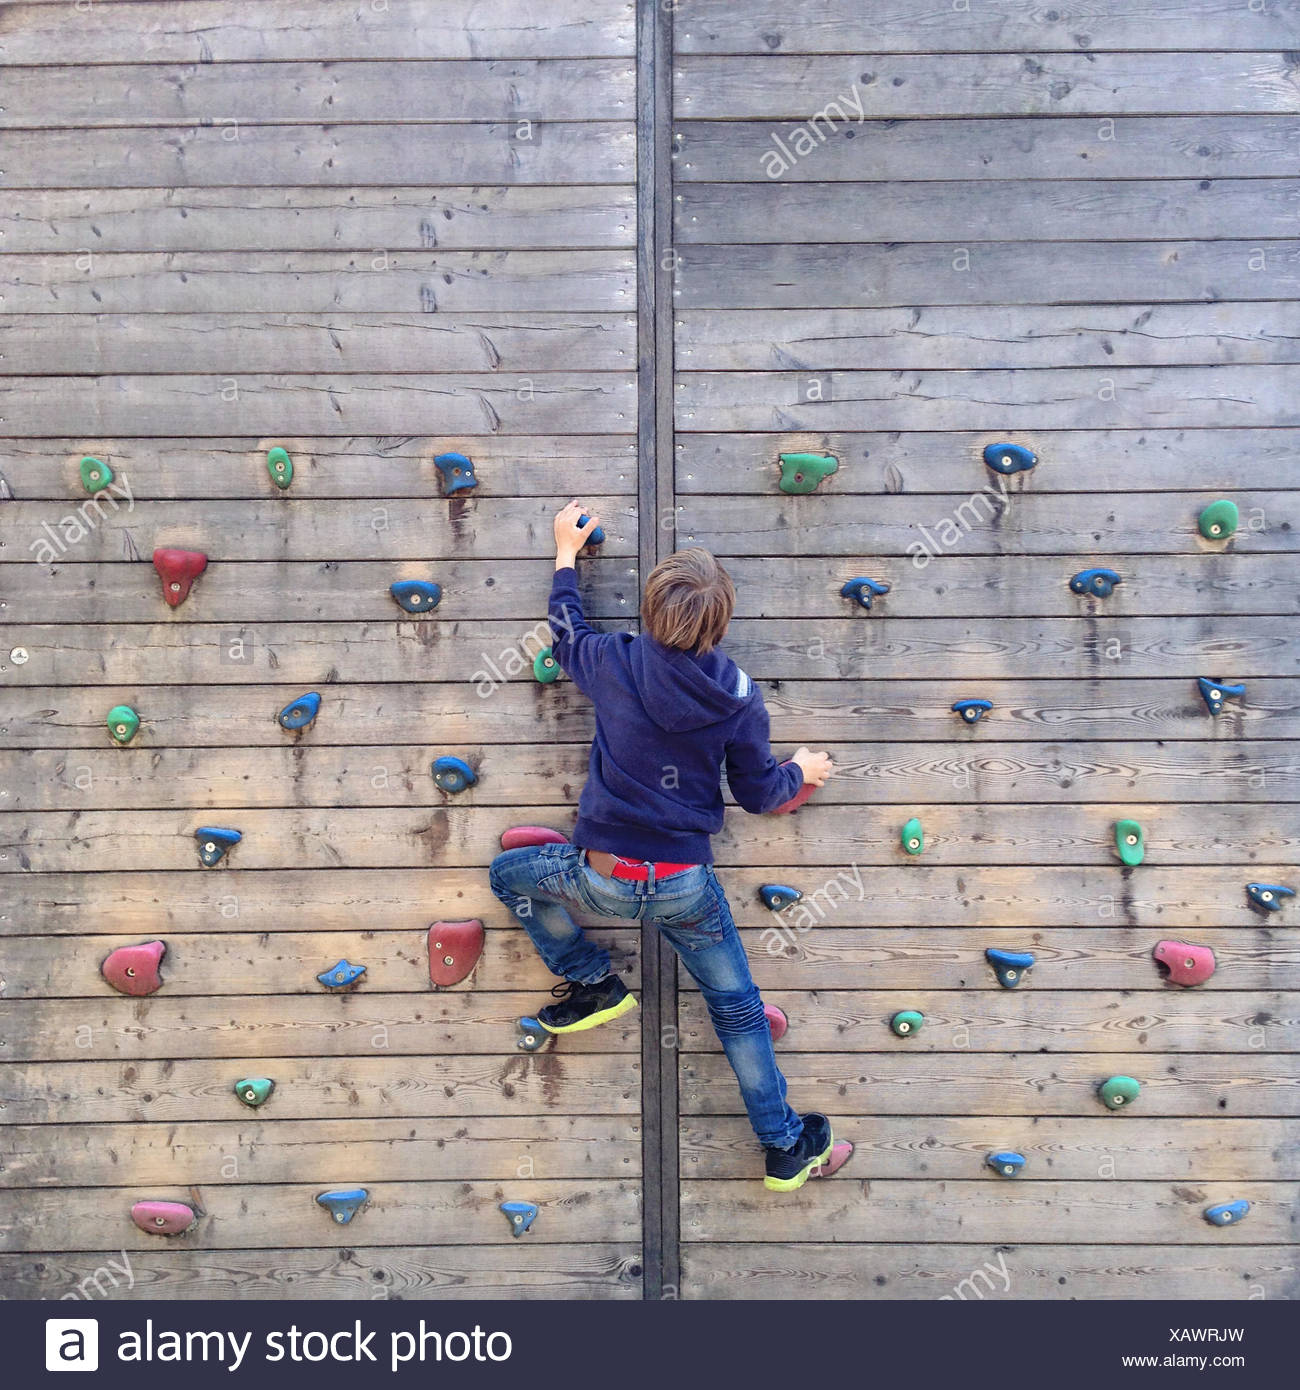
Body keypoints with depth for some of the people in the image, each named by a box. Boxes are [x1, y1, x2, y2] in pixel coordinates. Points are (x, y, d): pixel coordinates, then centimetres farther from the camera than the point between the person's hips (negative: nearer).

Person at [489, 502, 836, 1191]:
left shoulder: (615, 664, -9)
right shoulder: (739, 695, -7)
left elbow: (567, 630, 14)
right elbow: (760, 792, 2)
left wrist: (566, 552, 29)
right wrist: (801, 769, 25)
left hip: (601, 878, -1)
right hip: (686, 884, 2)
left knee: (509, 873, 26)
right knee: (737, 1009, 19)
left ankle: (593, 984, 25)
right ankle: (784, 1147, 32)